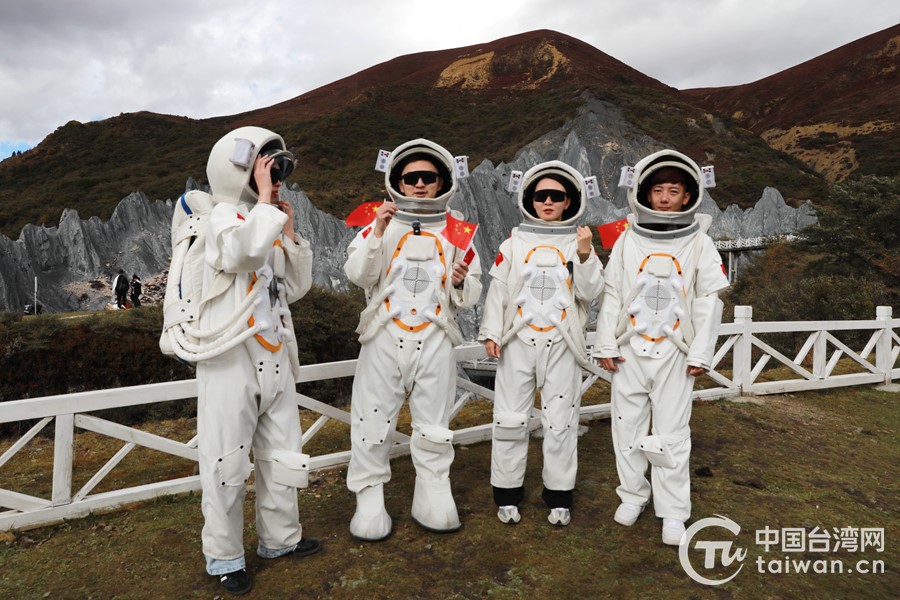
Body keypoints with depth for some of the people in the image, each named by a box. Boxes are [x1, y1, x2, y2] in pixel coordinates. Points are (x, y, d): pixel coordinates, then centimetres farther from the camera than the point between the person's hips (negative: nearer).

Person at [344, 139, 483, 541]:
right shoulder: (381, 223, 5)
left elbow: (472, 294, 8)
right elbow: (357, 274, -8)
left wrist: (462, 284, -13)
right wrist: (376, 233, -18)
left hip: (435, 339, 1)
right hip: (384, 336, -1)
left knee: (433, 424, 10)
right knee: (373, 419, 2)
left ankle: (433, 498, 26)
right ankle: (369, 498, 17)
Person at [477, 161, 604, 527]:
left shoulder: (579, 243, 7)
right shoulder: (514, 243, 7)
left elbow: (589, 292, -2)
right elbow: (498, 290, 5)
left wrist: (585, 255, -16)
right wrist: (491, 332, -3)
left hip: (561, 344, 0)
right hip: (518, 342, 1)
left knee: (561, 421, 5)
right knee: (510, 418, 4)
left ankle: (559, 497, 19)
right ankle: (507, 494, 19)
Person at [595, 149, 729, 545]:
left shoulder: (699, 243, 1)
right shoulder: (628, 239, 4)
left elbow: (708, 302, 1)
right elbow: (612, 295, 4)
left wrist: (701, 354, -4)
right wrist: (606, 345, -1)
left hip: (675, 354, -2)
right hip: (630, 350, 2)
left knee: (671, 434, 2)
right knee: (628, 427, 9)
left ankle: (673, 511, 15)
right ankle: (633, 494, 26)